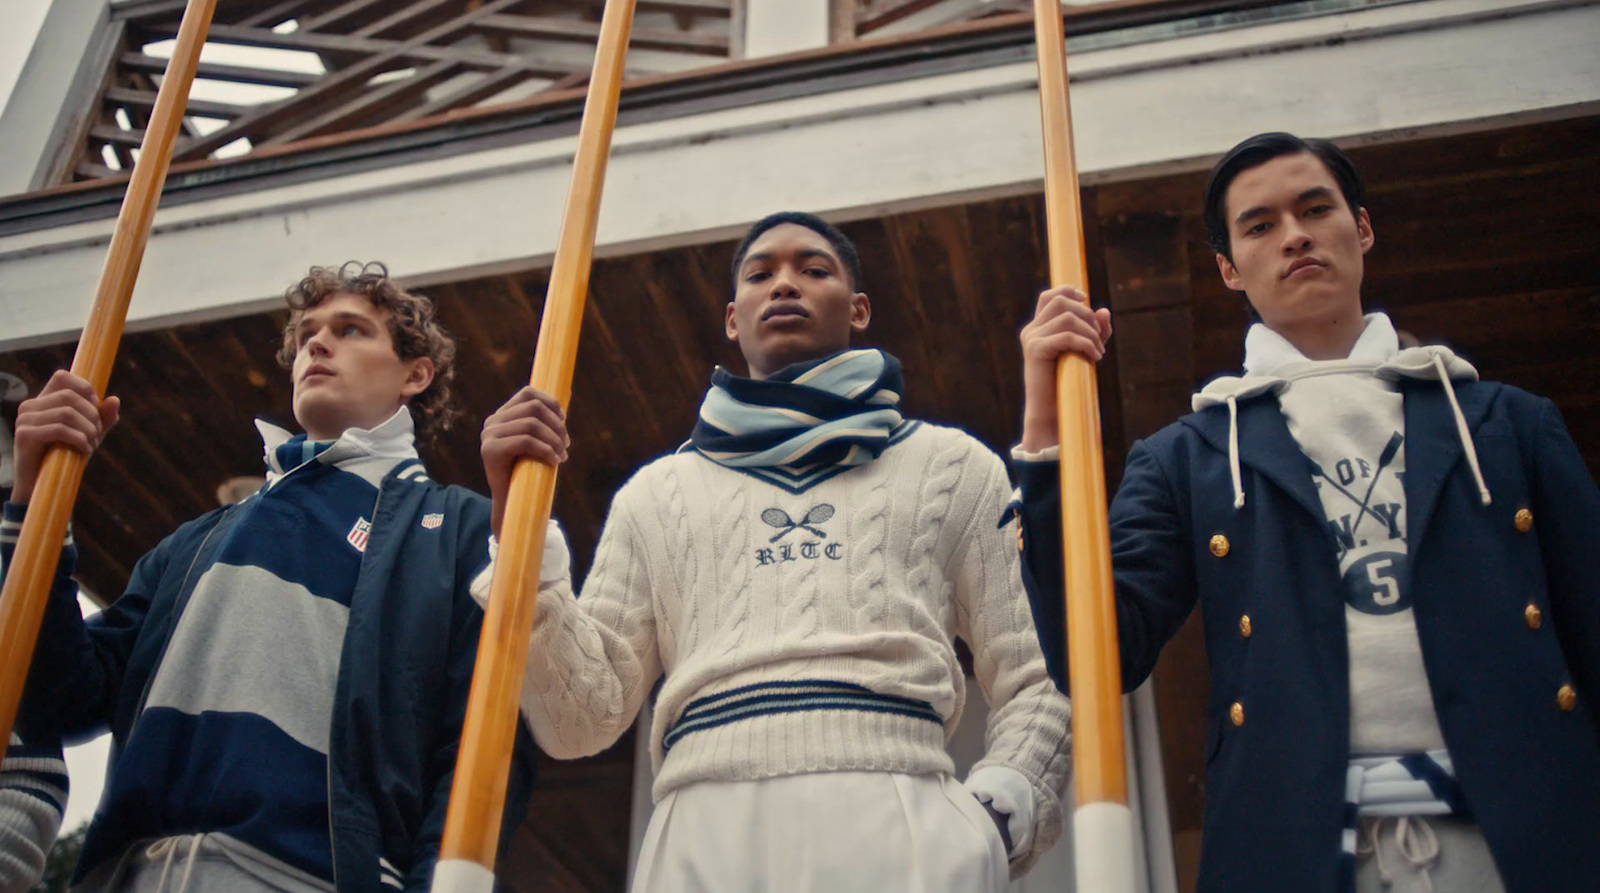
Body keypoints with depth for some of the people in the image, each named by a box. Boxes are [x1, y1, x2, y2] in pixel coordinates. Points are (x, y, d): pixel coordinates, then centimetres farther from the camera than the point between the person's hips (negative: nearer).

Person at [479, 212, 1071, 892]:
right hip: (701, 834, 1)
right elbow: (582, 719, 11)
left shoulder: (952, 466, 19)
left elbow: (1038, 681, 13)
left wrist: (995, 815, -6)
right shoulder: (657, 492, 21)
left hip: (899, 825, 0)